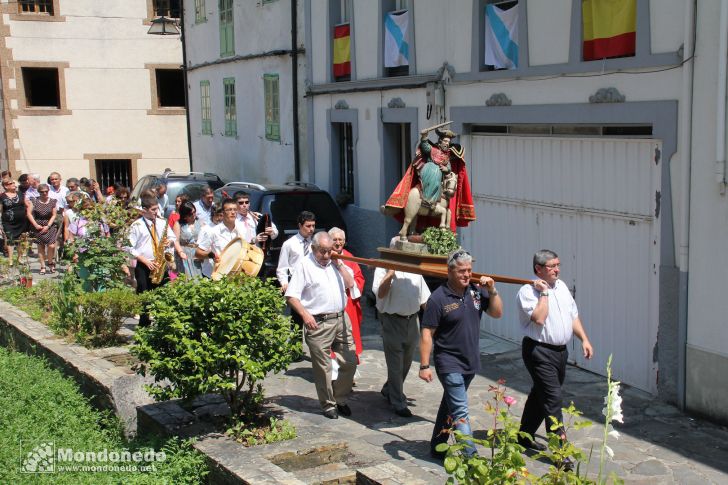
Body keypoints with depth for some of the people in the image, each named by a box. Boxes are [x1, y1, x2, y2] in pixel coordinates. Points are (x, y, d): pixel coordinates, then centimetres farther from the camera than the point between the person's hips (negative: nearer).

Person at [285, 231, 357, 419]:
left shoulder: (335, 263, 13)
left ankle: (340, 399, 25)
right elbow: (291, 296, -8)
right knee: (323, 367, 2)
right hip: (318, 323, -5)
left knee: (350, 361, 8)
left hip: (341, 319, 6)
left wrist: (339, 264, 2)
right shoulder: (304, 265, -4)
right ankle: (328, 405, 16)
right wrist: (305, 315, -19)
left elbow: (350, 283, 9)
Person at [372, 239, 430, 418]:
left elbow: (424, 297, 16)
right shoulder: (383, 268, -6)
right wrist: (391, 272, -23)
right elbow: (380, 293, -20)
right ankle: (399, 403, 9)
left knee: (406, 362, 17)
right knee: (395, 364, 0)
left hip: (412, 320, 6)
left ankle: (389, 390, 37)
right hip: (393, 321, -6)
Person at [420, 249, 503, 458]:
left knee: (449, 406, 20)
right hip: (450, 364, -7)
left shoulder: (476, 291, 2)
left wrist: (492, 291, -8)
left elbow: (497, 313, 7)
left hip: (470, 363, 7)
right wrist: (424, 366, -17)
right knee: (460, 413, -9)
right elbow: (427, 334, -14)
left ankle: (437, 447, 34)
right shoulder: (438, 298, -16)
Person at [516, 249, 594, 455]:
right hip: (539, 351, -8)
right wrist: (544, 293, -20)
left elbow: (573, 316, 19)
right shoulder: (527, 291, -13)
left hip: (560, 351, 8)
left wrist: (584, 339, 12)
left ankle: (525, 436, 31)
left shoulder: (562, 286, 12)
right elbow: (539, 318, -26)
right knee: (552, 398, -12)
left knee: (540, 395, 17)